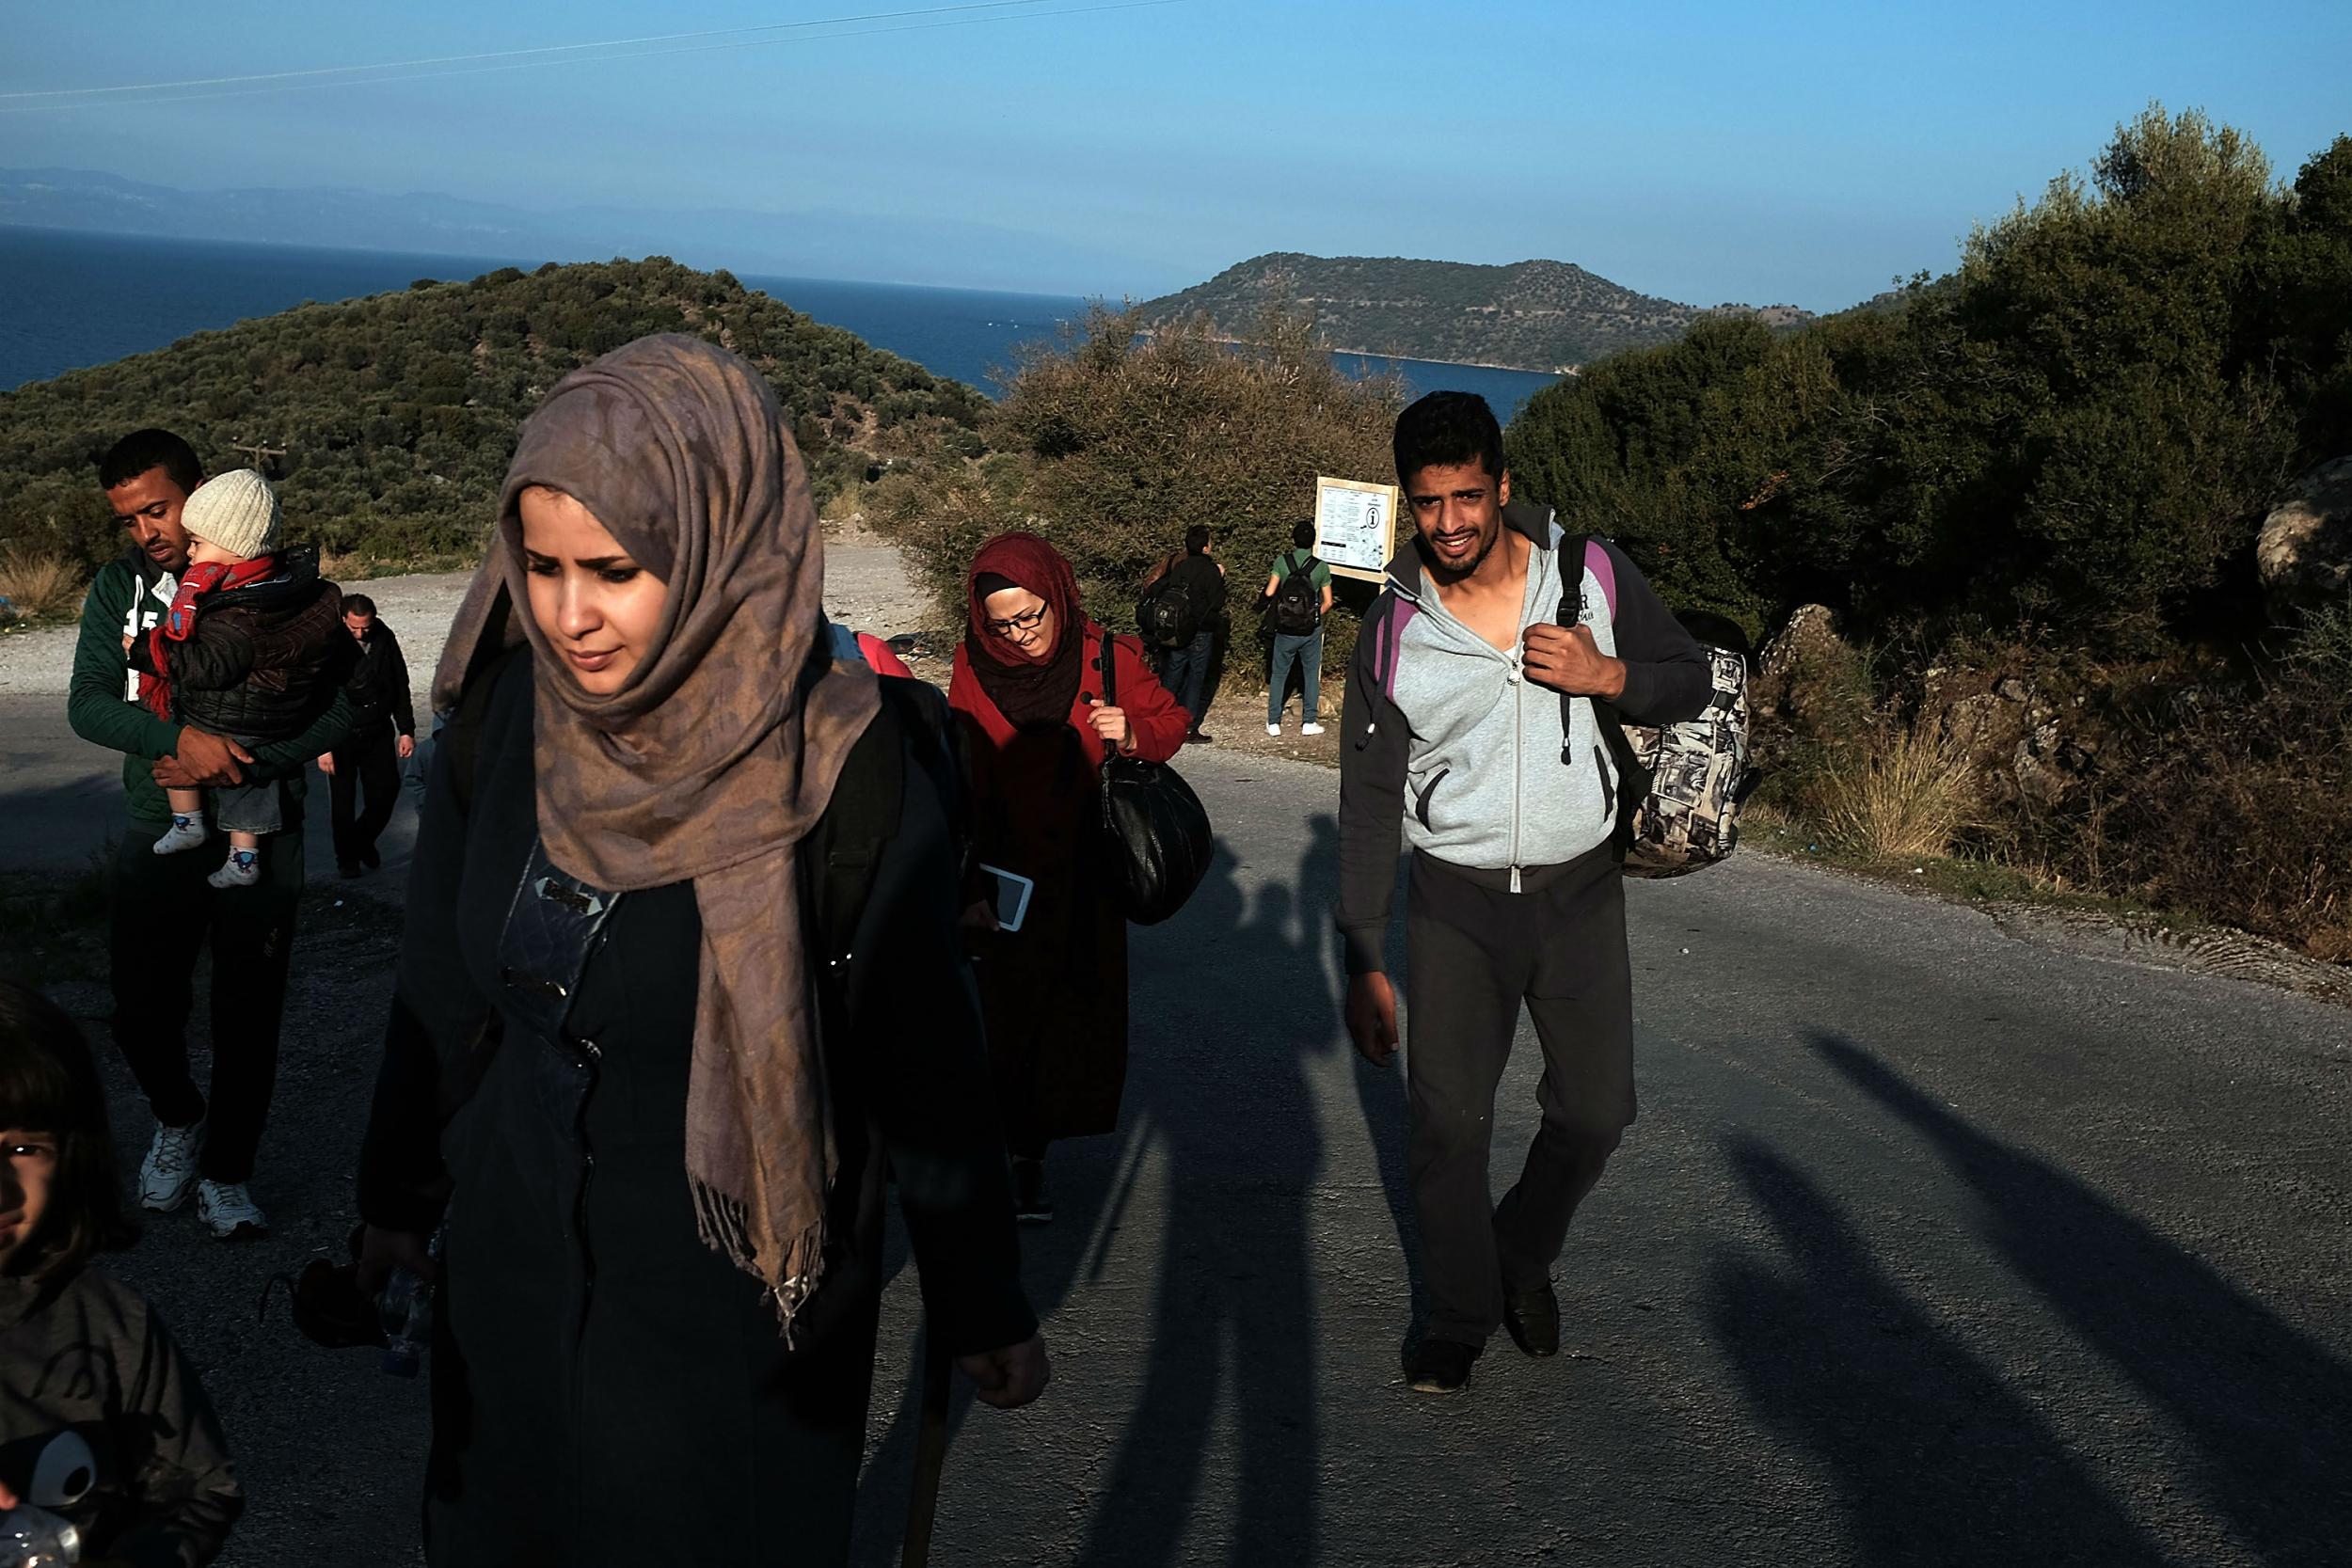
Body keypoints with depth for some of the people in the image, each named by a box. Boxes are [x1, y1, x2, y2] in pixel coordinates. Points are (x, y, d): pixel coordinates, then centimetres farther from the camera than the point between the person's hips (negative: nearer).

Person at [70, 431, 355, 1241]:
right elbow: (88, 703, -5)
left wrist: (232, 766, -18)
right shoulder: (118, 588, 4)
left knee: (247, 1015, 3)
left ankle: (227, 1169, 22)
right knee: (141, 1011, 5)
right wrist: (181, 739, -23)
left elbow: (337, 710, -8)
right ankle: (179, 1119, 36)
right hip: (157, 829, 3)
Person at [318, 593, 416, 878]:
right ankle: (347, 857, 20)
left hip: (379, 732, 3)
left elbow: (400, 687, 9)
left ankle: (363, 839, 29)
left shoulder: (385, 639, -2)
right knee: (343, 800, 4)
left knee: (386, 791, 3)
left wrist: (406, 730, 6)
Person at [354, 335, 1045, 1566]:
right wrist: (399, 1200, 13)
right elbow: (441, 986, 3)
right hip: (509, 1274, 5)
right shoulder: (502, 714, -9)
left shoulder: (847, 770, -23)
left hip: (731, 1302, -4)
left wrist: (981, 1310, -6)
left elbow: (923, 1057, -15)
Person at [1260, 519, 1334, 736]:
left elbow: (1269, 593, -11)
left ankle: (1273, 723, 12)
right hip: (1311, 631, 0)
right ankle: (1309, 722, 14)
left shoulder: (1282, 561, -9)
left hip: (1285, 631, 0)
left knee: (1278, 675, 11)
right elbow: (1327, 602, -3)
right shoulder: (1321, 567, -6)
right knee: (1311, 675, 12)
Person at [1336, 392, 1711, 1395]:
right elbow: (1367, 806, -4)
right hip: (1455, 903, -1)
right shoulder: (1395, 630, -8)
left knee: (1596, 1108, 8)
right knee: (1448, 1122, 2)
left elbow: (1691, 681, 6)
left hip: (1579, 893, 1)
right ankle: (1460, 1317, 25)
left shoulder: (1592, 574, -6)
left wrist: (1606, 676, -17)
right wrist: (1363, 964, -6)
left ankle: (1524, 1255, 37)